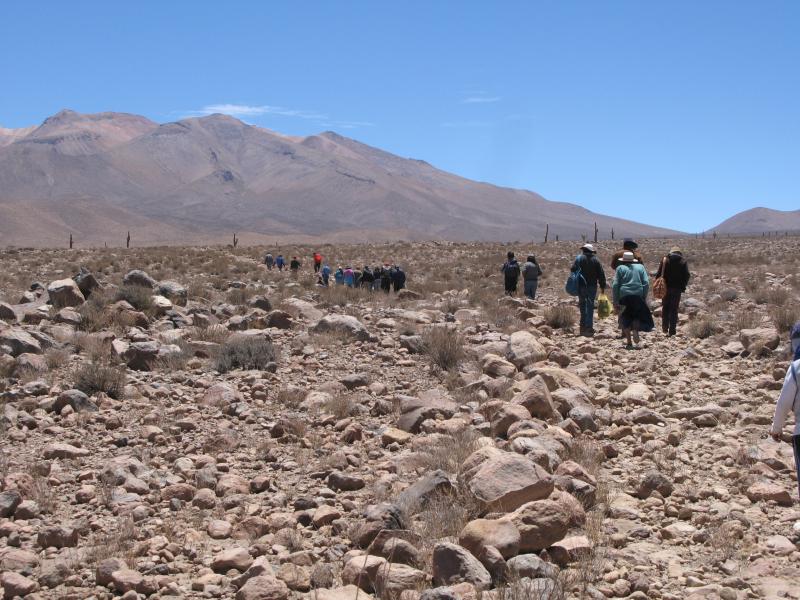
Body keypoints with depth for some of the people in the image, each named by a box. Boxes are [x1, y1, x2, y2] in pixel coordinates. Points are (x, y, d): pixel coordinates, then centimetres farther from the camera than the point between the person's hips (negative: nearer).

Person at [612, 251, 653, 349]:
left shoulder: (620, 268, 5)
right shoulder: (640, 267, 11)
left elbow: (615, 285, -1)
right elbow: (646, 283, 4)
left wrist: (615, 301, 2)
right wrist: (644, 297, 10)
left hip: (624, 296, -1)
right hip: (638, 296, 1)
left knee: (625, 318, 8)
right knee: (638, 315, 18)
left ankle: (629, 341, 4)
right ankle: (635, 330, -11)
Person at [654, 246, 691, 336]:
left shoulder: (665, 259, 2)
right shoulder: (683, 261, 2)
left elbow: (659, 274, -2)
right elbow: (687, 275, 0)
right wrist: (683, 286, 10)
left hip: (666, 287, 1)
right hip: (677, 288, -1)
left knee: (665, 307, 15)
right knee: (674, 309, 3)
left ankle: (665, 327, 12)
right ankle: (672, 330, 0)